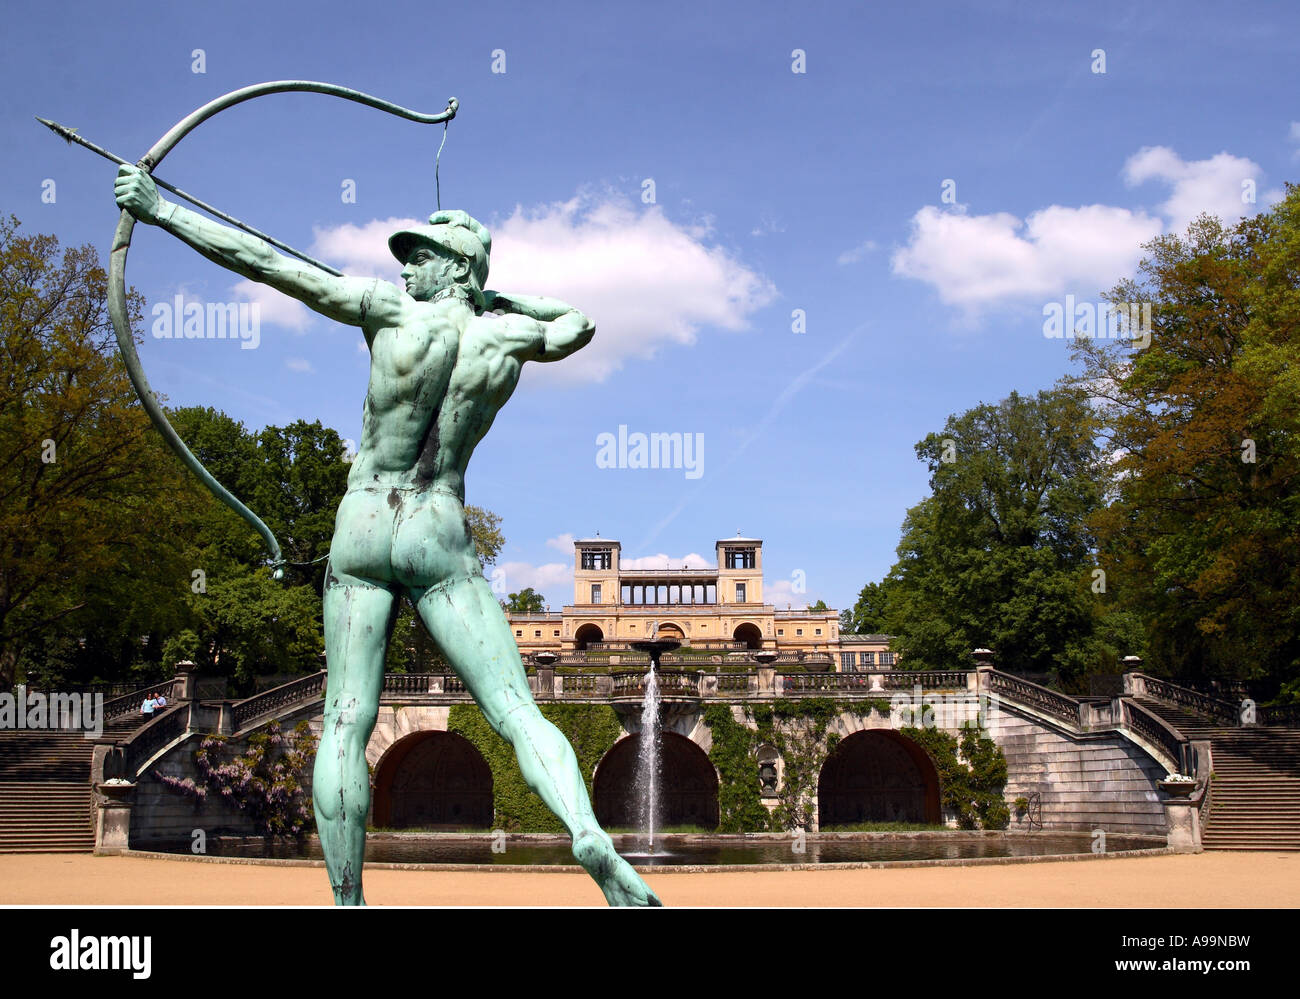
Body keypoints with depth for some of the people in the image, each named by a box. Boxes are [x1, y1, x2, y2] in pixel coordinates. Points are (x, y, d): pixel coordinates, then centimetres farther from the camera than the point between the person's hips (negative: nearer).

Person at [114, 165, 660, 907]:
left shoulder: (392, 311, -5)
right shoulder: (509, 336, 2)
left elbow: (261, 262, -5)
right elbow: (579, 324, 25)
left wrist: (161, 210, 1)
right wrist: (492, 298, 23)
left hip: (364, 528, -1)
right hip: (443, 539, 1)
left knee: (347, 721, 1)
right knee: (518, 712, -5)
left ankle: (347, 900, -2)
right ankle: (589, 836, -28)